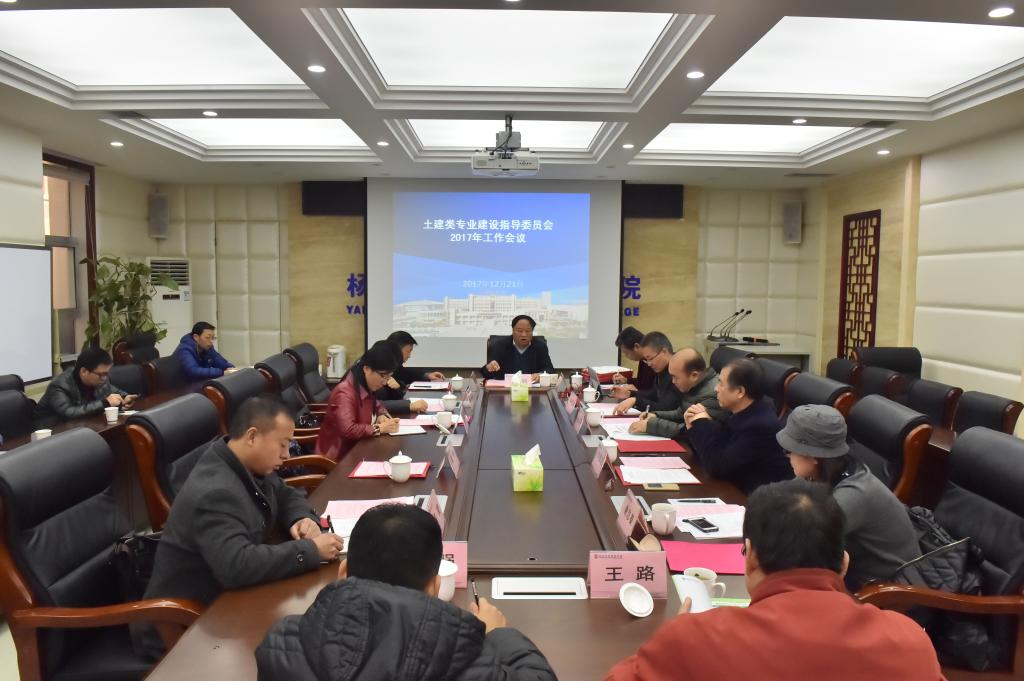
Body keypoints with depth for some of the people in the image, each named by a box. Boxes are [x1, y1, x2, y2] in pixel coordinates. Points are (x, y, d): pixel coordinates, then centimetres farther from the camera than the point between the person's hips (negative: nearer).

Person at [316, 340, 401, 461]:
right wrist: (380, 428, -26)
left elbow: (376, 404, 22)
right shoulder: (345, 393, -23)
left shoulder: (366, 386, 3)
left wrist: (382, 415, 0)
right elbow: (347, 430, -33)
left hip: (356, 447, 8)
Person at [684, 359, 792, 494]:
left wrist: (701, 423, -17)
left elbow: (716, 467, -23)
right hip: (737, 490, 7)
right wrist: (695, 425, -9)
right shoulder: (741, 411, -1)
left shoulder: (760, 426, -25)